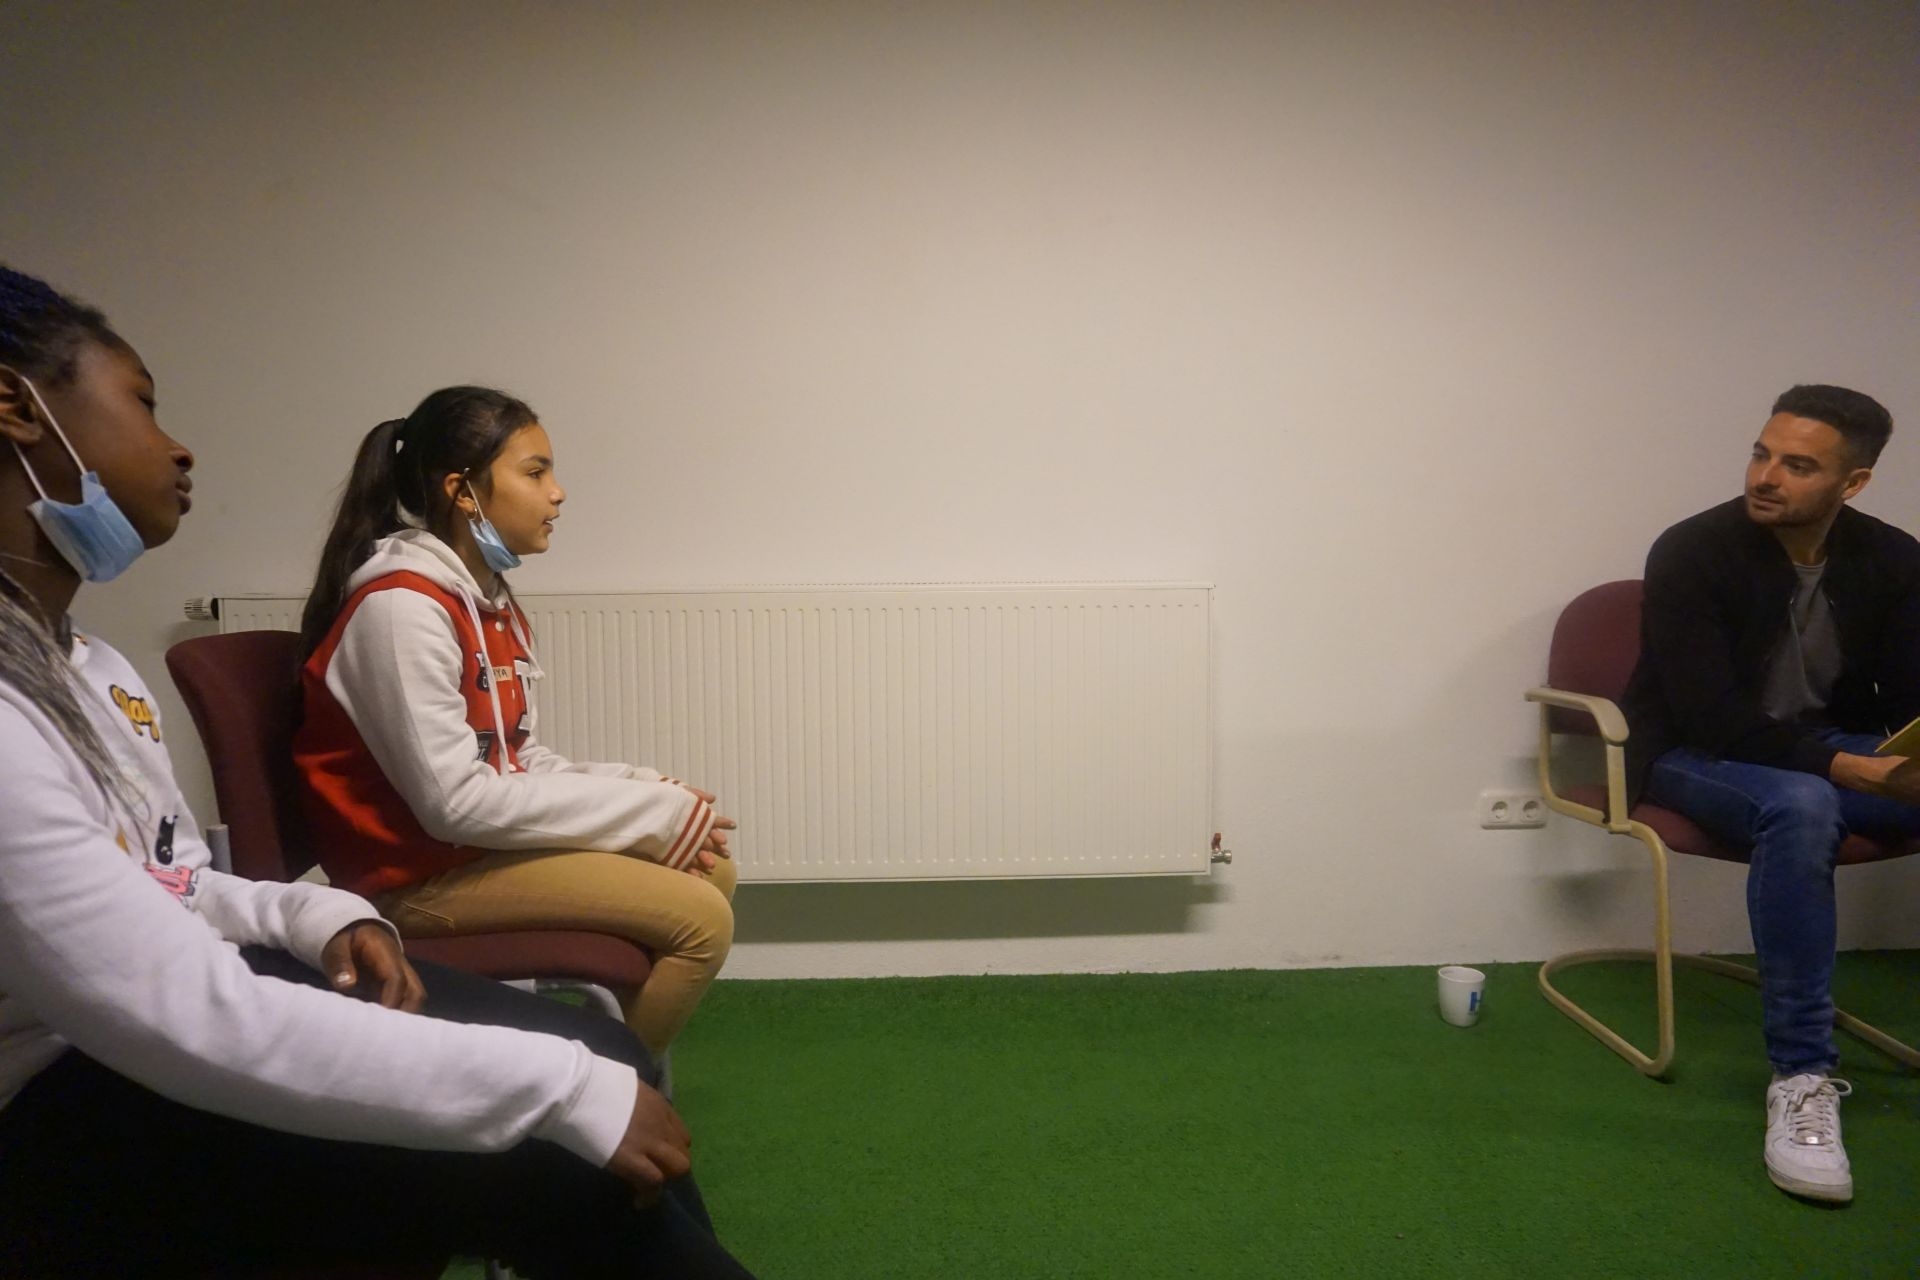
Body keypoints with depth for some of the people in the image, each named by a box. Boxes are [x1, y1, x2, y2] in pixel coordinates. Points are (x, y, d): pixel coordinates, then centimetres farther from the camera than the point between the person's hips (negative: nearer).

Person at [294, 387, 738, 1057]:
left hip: (486, 839, 10)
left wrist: (651, 794, -7)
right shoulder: (402, 604, -19)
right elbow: (456, 800, -25)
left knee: (711, 871, 11)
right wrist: (655, 813, -20)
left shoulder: (490, 602, 11)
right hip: (422, 870, -10)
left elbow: (521, 760, 9)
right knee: (699, 920, -18)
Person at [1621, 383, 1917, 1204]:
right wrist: (1852, 769, -34)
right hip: (1698, 758, -5)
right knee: (1801, 807, -38)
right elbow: (1715, 721, -24)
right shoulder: (1692, 554, -18)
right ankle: (1801, 1075, -32)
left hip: (1833, 756, 5)